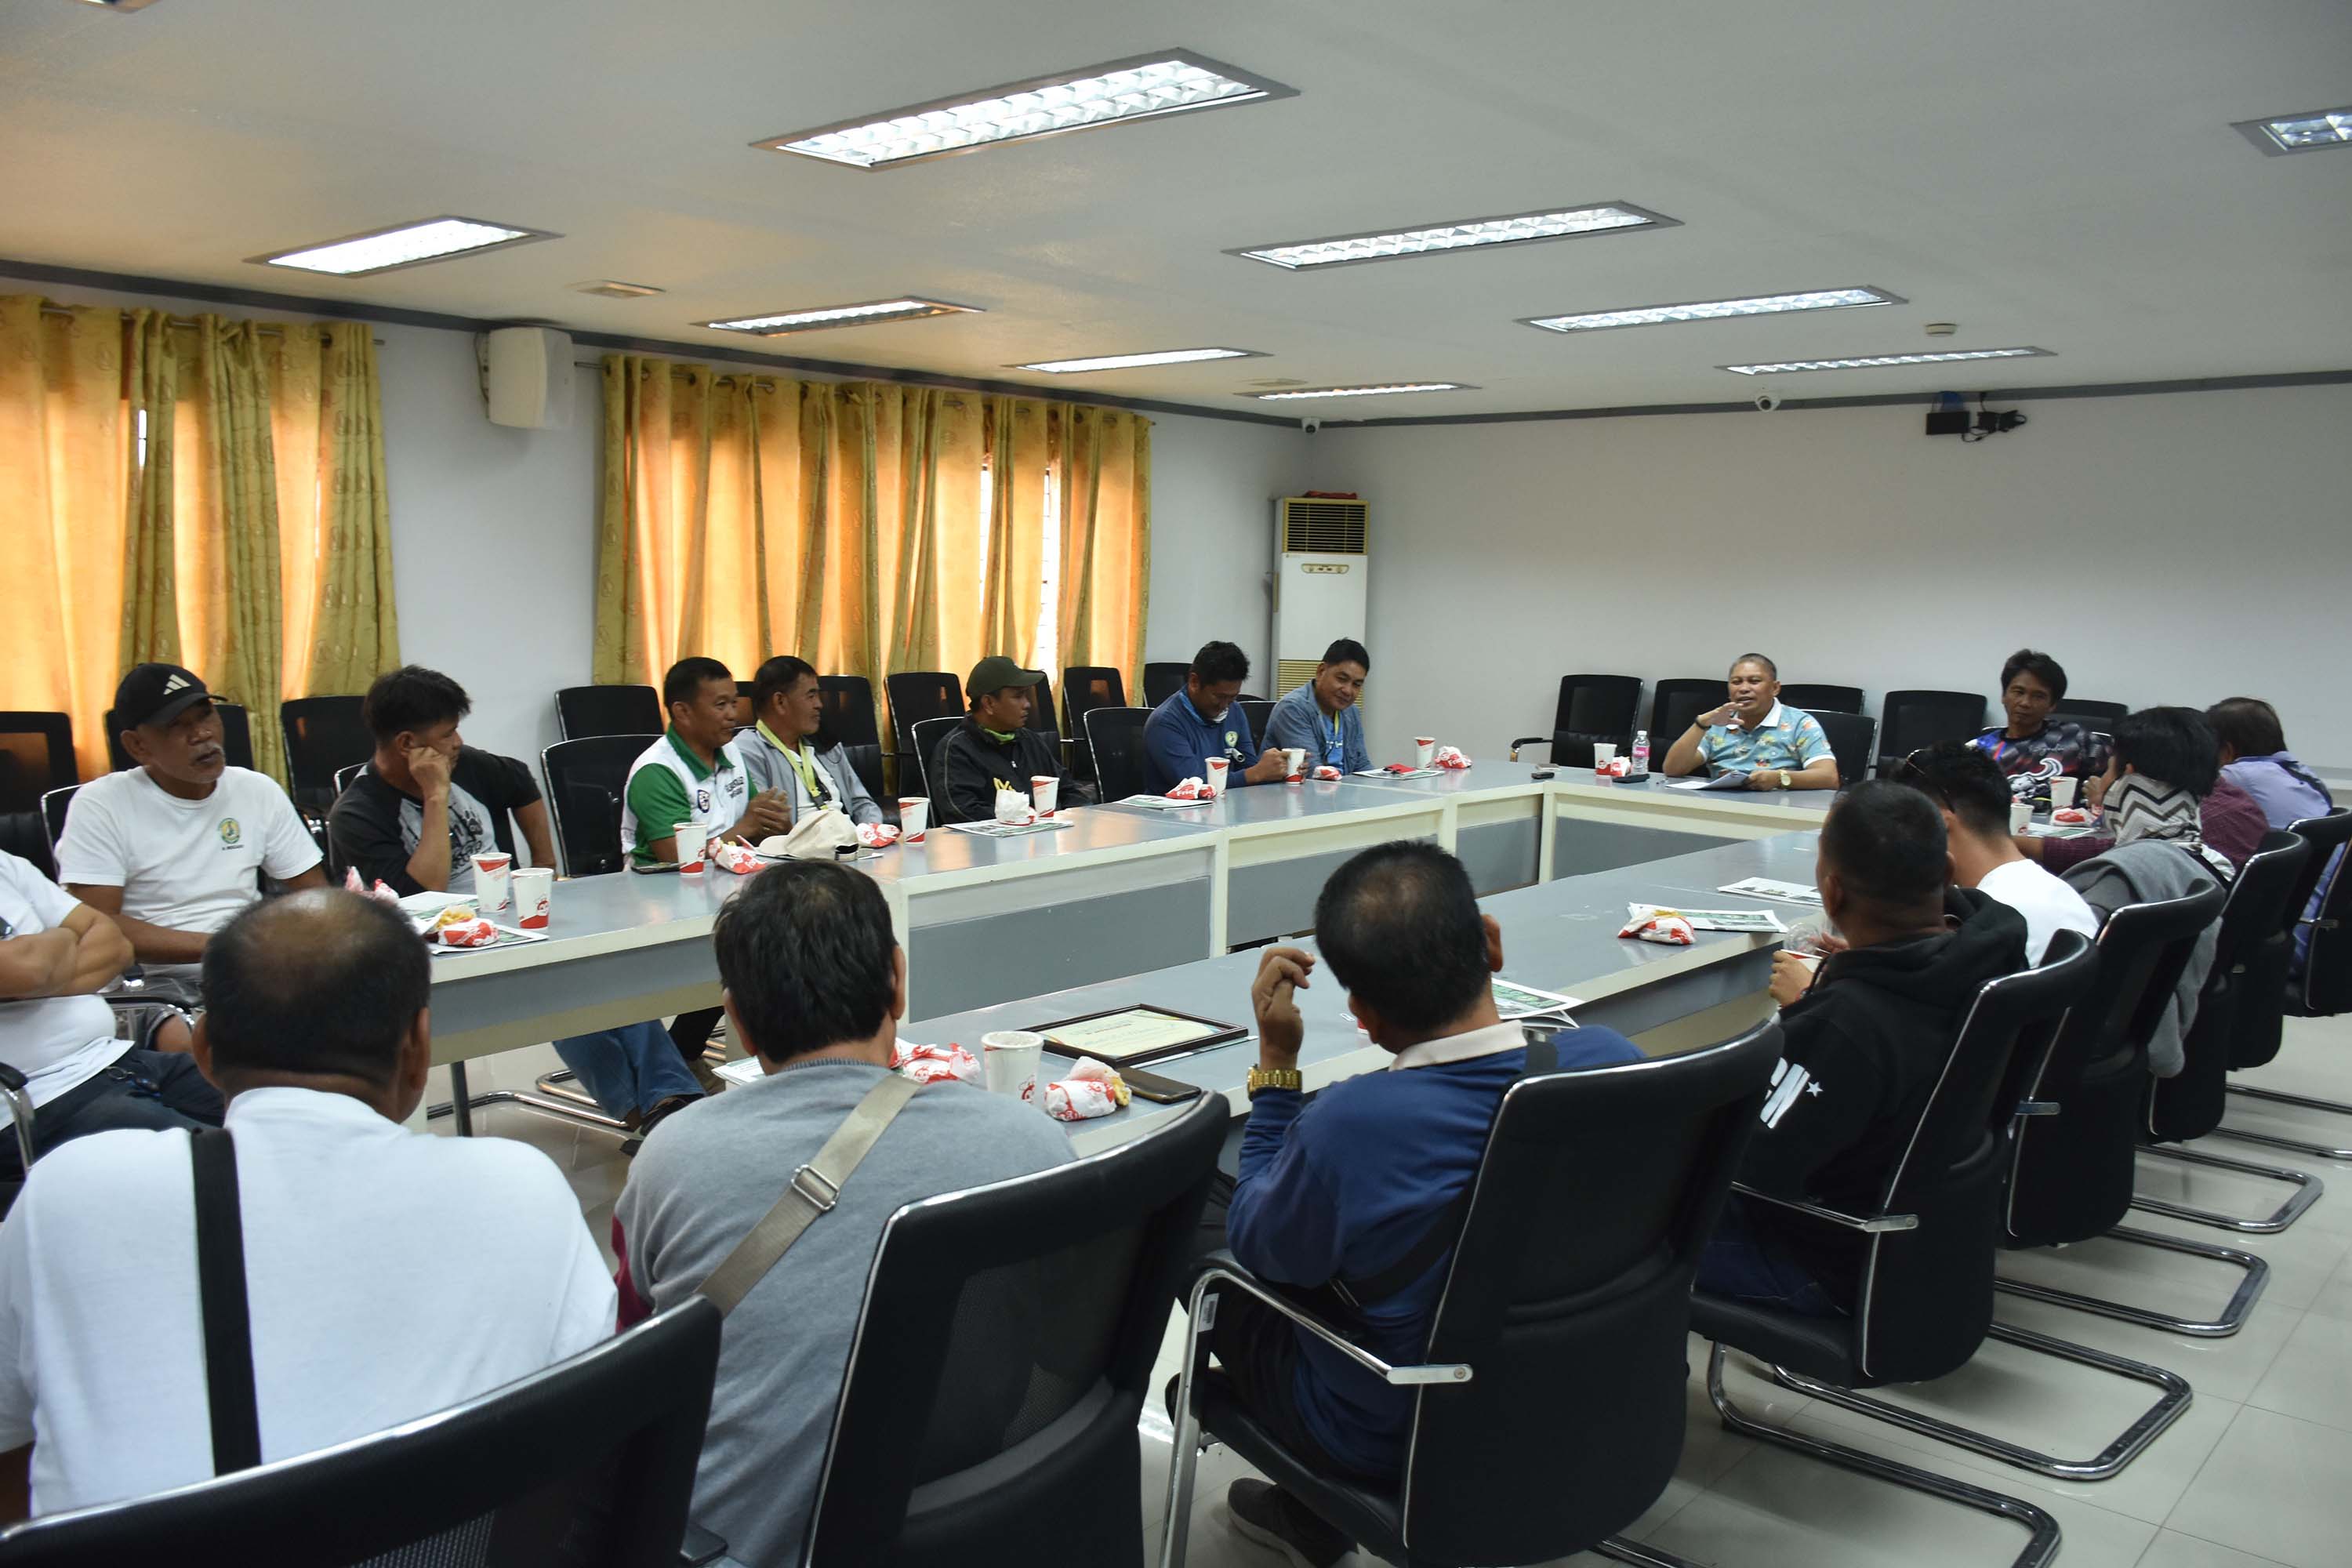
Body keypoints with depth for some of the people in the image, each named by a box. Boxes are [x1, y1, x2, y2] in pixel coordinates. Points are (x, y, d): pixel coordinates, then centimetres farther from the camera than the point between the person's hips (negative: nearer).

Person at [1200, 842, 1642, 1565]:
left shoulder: (1345, 1126, -35)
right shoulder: (1612, 1058, -20)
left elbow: (1256, 1247, -13)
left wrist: (1276, 1062, -12)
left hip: (1394, 1444, -5)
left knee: (1192, 1217, 16)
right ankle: (1316, 1500, 35)